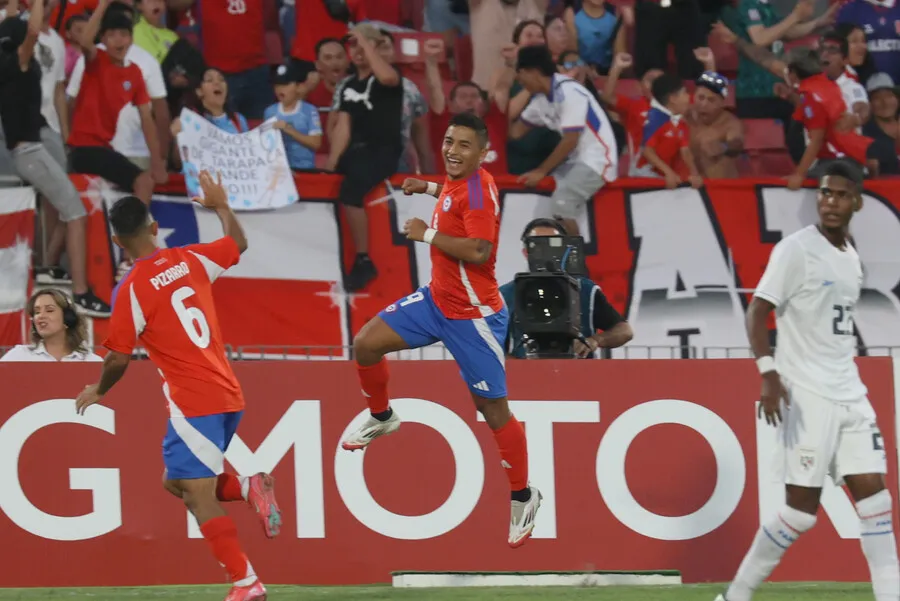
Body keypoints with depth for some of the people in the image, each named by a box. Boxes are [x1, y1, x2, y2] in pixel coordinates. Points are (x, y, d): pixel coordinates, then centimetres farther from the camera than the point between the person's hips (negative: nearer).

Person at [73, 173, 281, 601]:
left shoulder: (131, 290, -13)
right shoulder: (190, 260, 3)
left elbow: (118, 360, -10)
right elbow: (239, 243, 23)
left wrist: (98, 392, 11)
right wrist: (220, 205, 41)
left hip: (193, 402, -7)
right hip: (227, 394, 7)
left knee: (200, 497, -4)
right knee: (177, 482, 20)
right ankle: (249, 488, -2)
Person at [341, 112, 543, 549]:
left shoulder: (478, 190, -22)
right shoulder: (457, 183, 4)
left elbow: (477, 250, -32)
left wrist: (427, 234, -23)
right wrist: (430, 189, 19)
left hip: (473, 315, -8)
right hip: (437, 299, 8)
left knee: (493, 410, -1)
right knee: (366, 344, 2)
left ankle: (523, 497, 13)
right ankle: (381, 418, 29)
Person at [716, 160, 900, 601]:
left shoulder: (850, 258, 14)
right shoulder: (796, 250, -9)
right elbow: (757, 311, -14)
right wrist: (768, 373, -26)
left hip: (849, 395, 7)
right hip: (806, 395, -7)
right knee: (801, 508, -7)